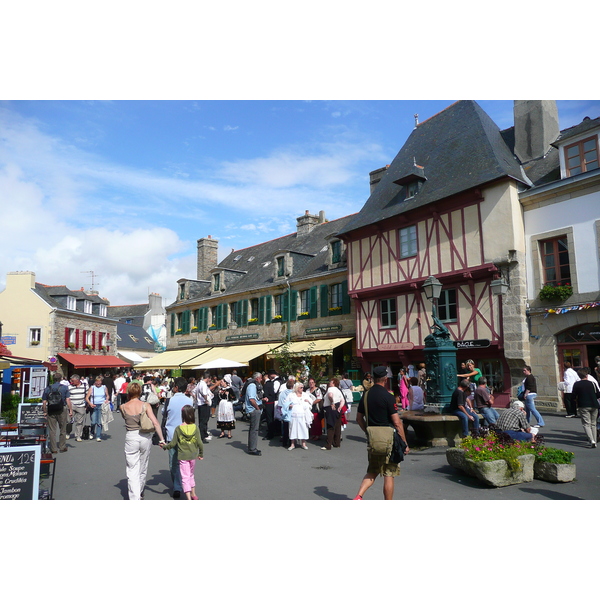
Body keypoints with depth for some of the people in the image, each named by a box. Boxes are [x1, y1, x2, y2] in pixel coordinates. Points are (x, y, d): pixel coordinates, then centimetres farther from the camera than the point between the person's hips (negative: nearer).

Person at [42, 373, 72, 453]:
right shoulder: (64, 388, -2)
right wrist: (70, 410, -4)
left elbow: (44, 402, 0)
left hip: (51, 411, 1)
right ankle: (62, 447, 17)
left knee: (52, 430, 7)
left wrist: (45, 412, 9)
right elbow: (68, 400, -8)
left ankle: (53, 449, 10)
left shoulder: (47, 389, 3)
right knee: (63, 429, 11)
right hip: (62, 411, -1)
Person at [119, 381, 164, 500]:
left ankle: (135, 498, -4)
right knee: (143, 468, 20)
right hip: (146, 437, 1)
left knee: (132, 470, 4)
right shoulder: (145, 405, -7)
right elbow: (155, 423, -11)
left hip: (131, 438, -1)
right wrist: (162, 439, -7)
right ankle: (140, 493, 40)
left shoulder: (123, 407, -4)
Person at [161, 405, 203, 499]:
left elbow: (173, 443, -6)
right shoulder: (195, 428, -7)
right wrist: (201, 454, 11)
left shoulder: (178, 429, -12)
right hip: (193, 456, 3)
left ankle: (189, 499, -8)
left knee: (185, 478, 1)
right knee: (191, 475, 23)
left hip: (183, 457, -3)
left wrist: (165, 446, 14)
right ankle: (193, 495, 33)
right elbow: (199, 443, -5)